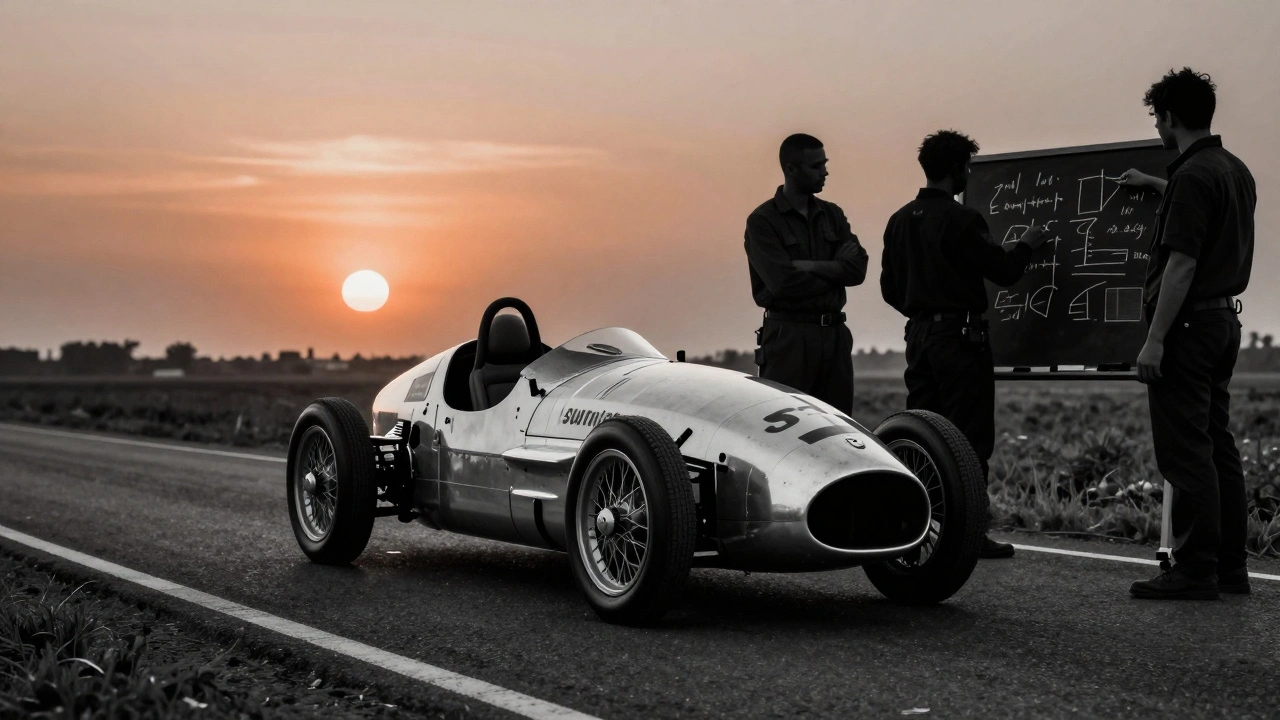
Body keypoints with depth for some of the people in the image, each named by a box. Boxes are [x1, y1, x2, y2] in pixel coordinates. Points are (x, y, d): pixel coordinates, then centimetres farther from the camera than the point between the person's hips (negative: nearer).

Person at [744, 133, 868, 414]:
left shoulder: (832, 215, 13)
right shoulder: (762, 220, -4)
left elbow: (858, 269, -1)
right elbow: (782, 281, -17)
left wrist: (809, 266, -14)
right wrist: (834, 270, -4)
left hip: (835, 333, 6)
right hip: (788, 336, -5)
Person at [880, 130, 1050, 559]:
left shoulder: (899, 221, 9)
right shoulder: (961, 220, -13)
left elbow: (890, 288, 14)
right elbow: (1003, 271, -9)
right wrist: (1026, 245, 8)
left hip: (919, 335, 7)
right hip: (959, 336, -7)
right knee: (969, 438, -3)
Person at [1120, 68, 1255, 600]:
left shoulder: (1192, 176, -16)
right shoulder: (1235, 171, 13)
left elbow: (1182, 263, -21)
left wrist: (1155, 339, -20)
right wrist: (1156, 187, 49)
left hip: (1187, 322, -10)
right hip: (1223, 318, 10)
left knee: (1186, 452, -7)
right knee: (1216, 445, 12)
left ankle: (1195, 571, -6)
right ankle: (1229, 565, 15)